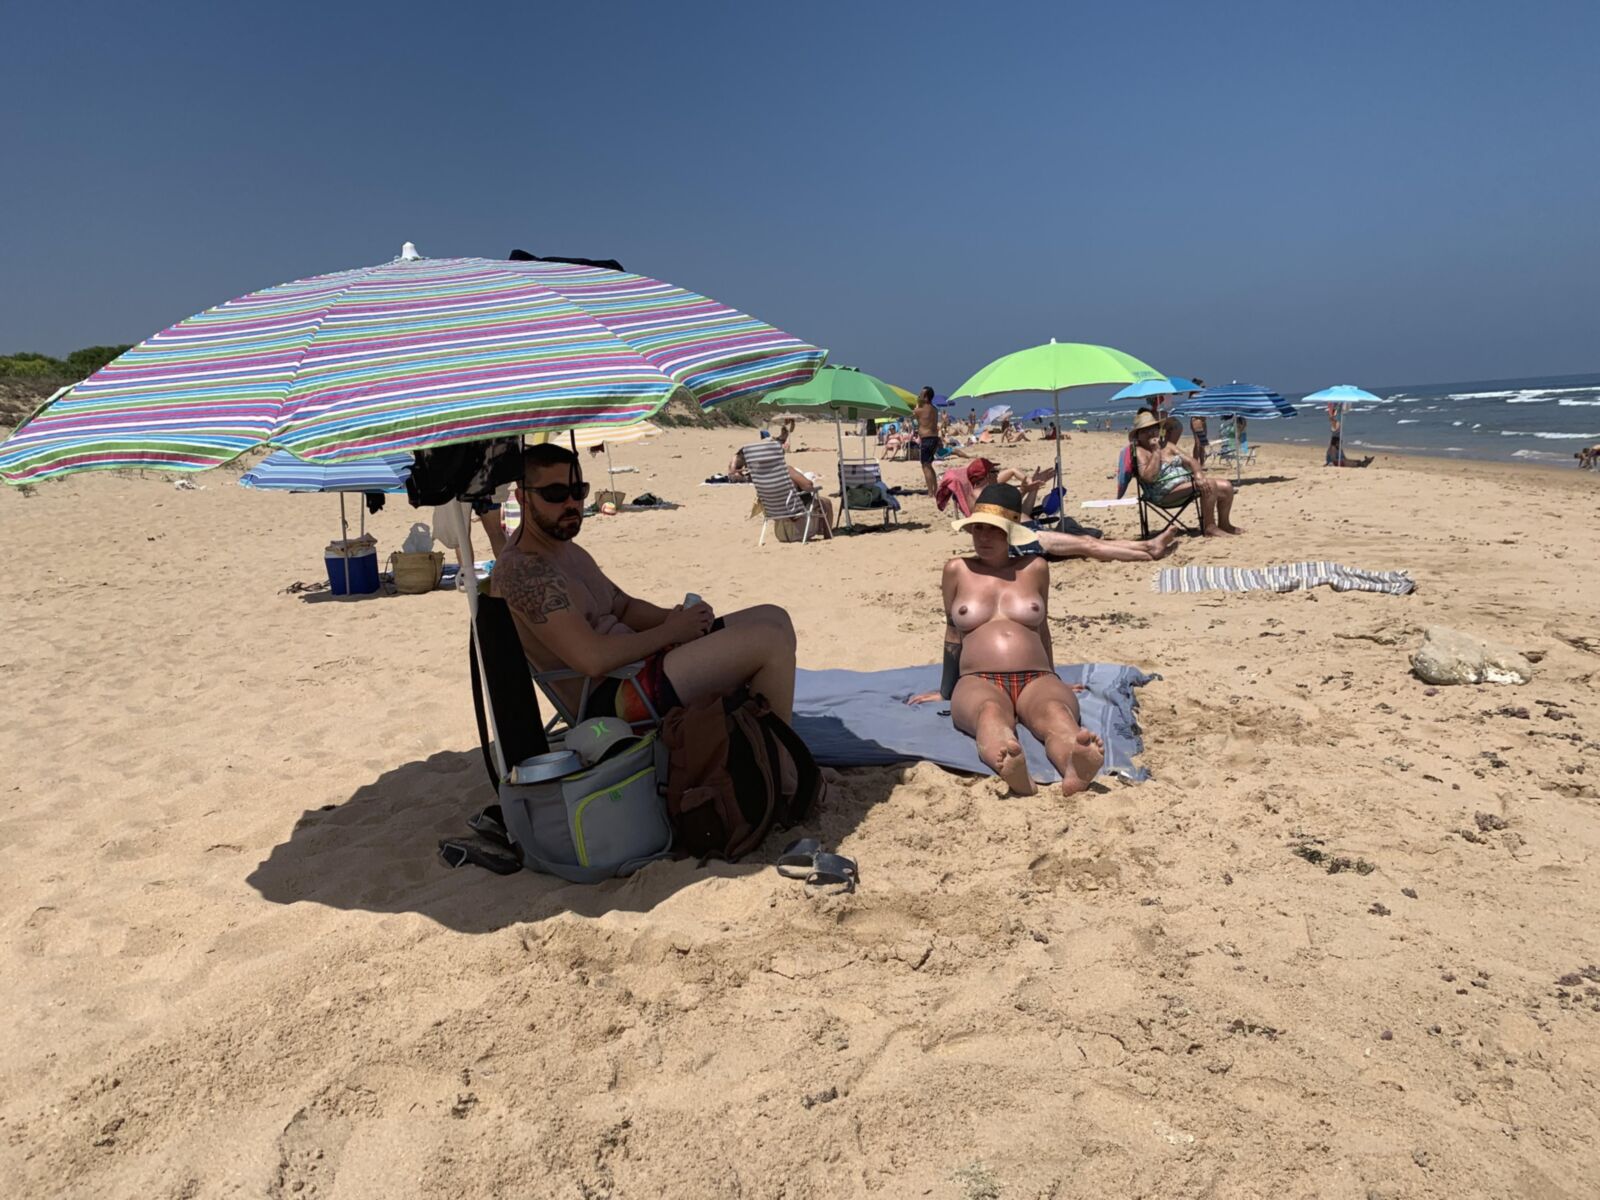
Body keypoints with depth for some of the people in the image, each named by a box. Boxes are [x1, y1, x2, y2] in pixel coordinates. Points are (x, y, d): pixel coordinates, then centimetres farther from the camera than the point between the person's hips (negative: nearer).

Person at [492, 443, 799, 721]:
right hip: (611, 696, -11)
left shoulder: (565, 548, 16)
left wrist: (676, 617, 0)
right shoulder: (522, 571, -17)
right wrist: (671, 631, -13)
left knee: (774, 618, 8)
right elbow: (593, 659, -26)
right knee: (770, 641, -19)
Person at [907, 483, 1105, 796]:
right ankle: (1008, 767, -74)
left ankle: (1074, 765, -70)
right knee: (990, 712, -40)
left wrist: (1053, 681, 35)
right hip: (978, 682, -1)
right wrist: (945, 691, 26)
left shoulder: (1035, 568, 15)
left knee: (1056, 711, -37)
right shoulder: (957, 570, 12)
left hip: (1036, 679, 2)